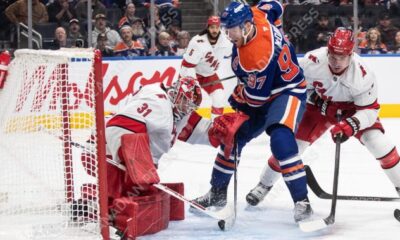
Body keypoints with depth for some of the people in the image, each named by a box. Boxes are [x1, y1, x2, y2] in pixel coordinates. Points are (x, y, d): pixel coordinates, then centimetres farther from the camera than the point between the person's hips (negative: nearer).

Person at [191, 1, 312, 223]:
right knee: (233, 135, 12)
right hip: (261, 89, 10)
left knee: (281, 140, -31)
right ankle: (217, 192, 27)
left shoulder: (260, 55, -36)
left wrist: (237, 96, -5)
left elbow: (256, 97, -26)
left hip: (287, 92, -10)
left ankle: (302, 201, -27)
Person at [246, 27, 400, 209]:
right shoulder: (312, 60, -31)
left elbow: (370, 110, -27)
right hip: (319, 105, 1)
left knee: (377, 141, -18)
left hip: (351, 108, -1)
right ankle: (264, 185, 13)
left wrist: (351, 125, -41)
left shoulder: (363, 75, -34)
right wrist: (312, 95, -13)